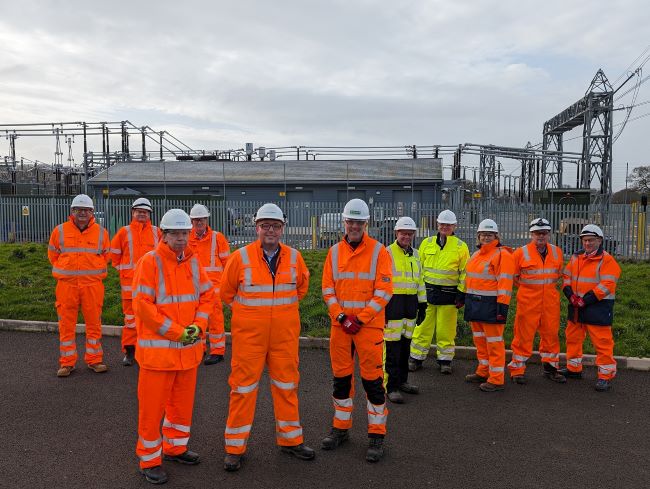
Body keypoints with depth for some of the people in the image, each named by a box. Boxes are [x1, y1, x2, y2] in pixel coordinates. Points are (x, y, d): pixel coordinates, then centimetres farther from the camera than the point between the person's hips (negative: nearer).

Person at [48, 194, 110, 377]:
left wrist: (95, 272, 8)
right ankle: (66, 362, 17)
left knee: (94, 323, 5)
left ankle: (94, 359, 17)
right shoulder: (60, 231, 3)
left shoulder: (101, 232, 4)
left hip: (93, 285, 0)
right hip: (67, 284, 0)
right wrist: (64, 271, 10)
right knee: (66, 324, 6)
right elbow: (52, 254, 14)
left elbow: (106, 255, 15)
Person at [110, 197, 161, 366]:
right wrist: (123, 270, 9)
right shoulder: (124, 232, 2)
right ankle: (129, 351, 12)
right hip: (130, 283, -1)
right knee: (130, 317, 2)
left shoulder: (157, 232, 5)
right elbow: (114, 254, 11)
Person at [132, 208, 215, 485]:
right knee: (152, 405, 5)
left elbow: (207, 295, 11)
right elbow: (142, 305, -17)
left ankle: (175, 447, 37)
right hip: (157, 347, -6)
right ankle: (149, 460, 22)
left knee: (183, 401, 18)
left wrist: (199, 325, -6)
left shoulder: (193, 262, 6)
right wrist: (176, 332, -17)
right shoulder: (150, 262, -12)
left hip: (189, 348, 6)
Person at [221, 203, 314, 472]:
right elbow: (226, 292, 6)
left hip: (285, 334, 3)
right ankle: (235, 448, 20)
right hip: (249, 335, -2)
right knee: (243, 388, 5)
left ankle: (290, 440, 31)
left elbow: (301, 287, 17)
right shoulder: (240, 257, -8)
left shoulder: (294, 257, -1)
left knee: (286, 386, 13)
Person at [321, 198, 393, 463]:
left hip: (369, 325, -3)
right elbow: (328, 289, 6)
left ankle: (377, 434, 15)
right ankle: (341, 428, 28)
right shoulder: (334, 252, 6)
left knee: (372, 379, 1)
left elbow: (384, 292, -9)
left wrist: (360, 319, -13)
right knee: (341, 377, 12)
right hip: (340, 324, 4)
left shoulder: (379, 252, -5)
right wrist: (341, 316, -7)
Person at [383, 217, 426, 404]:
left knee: (405, 344, 14)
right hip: (393, 302, -7)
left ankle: (402, 381, 26)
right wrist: (382, 306, -15)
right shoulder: (387, 253, -7)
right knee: (392, 346, -5)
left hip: (410, 303, 7)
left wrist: (422, 303, 19)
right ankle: (390, 387, 1)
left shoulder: (415, 254, 15)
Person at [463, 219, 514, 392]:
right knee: (480, 340, 17)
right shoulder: (476, 254, 16)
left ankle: (496, 379, 4)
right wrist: (466, 298, 21)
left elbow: (505, 283, -17)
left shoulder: (502, 255, -11)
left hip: (490, 305, -9)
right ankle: (483, 372, 30)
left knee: (494, 342, -3)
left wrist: (502, 306, -22)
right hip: (474, 304, 9)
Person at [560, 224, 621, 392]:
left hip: (597, 307, -7)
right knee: (573, 337, 16)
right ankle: (573, 369, 31)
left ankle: (606, 375, 8)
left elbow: (607, 285, -17)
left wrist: (586, 300, -19)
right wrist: (571, 295, -4)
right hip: (576, 306, 7)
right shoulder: (576, 257, 11)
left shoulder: (607, 260, -9)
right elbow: (566, 277, 13)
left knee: (602, 342, -4)